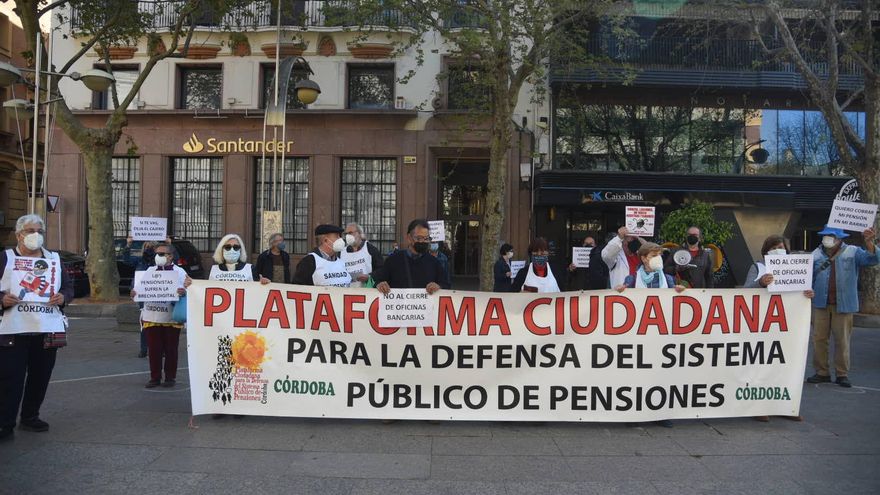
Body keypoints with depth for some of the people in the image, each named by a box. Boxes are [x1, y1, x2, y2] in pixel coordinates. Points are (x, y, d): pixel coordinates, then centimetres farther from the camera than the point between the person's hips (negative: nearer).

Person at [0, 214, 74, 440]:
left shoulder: (54, 259, 14)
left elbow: (69, 287, 14)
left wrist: (62, 297, -7)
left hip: (47, 329, 4)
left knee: (40, 377, 9)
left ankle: (30, 417, 23)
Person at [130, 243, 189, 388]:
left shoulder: (179, 272, 0)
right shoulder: (150, 271, 12)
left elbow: (186, 291, -8)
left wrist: (184, 292, -31)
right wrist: (135, 294, -10)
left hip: (171, 318, -3)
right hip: (151, 318, 3)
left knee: (171, 349, 5)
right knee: (153, 349, 6)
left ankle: (170, 377, 16)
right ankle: (155, 377, 16)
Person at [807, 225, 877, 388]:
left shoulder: (852, 253, 2)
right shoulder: (816, 255, 6)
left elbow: (871, 259, -11)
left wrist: (869, 242, -27)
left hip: (843, 305, -2)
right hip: (820, 304, 2)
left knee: (842, 340, 3)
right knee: (819, 338, 4)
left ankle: (842, 374, 12)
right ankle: (822, 373, 14)